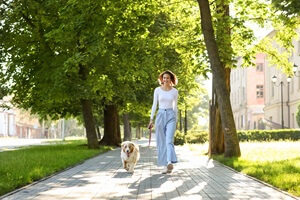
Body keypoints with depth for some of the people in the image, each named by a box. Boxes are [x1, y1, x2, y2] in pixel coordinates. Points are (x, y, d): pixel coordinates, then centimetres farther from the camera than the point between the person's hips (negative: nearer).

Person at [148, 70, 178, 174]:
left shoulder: (175, 91, 5)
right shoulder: (157, 90, 4)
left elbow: (175, 106, 12)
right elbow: (154, 105, 5)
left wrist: (176, 119, 12)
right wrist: (151, 119, -1)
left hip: (171, 116, -1)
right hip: (160, 115, 1)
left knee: (169, 140, -18)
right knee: (161, 141, 1)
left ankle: (170, 162, -32)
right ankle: (165, 165, 7)